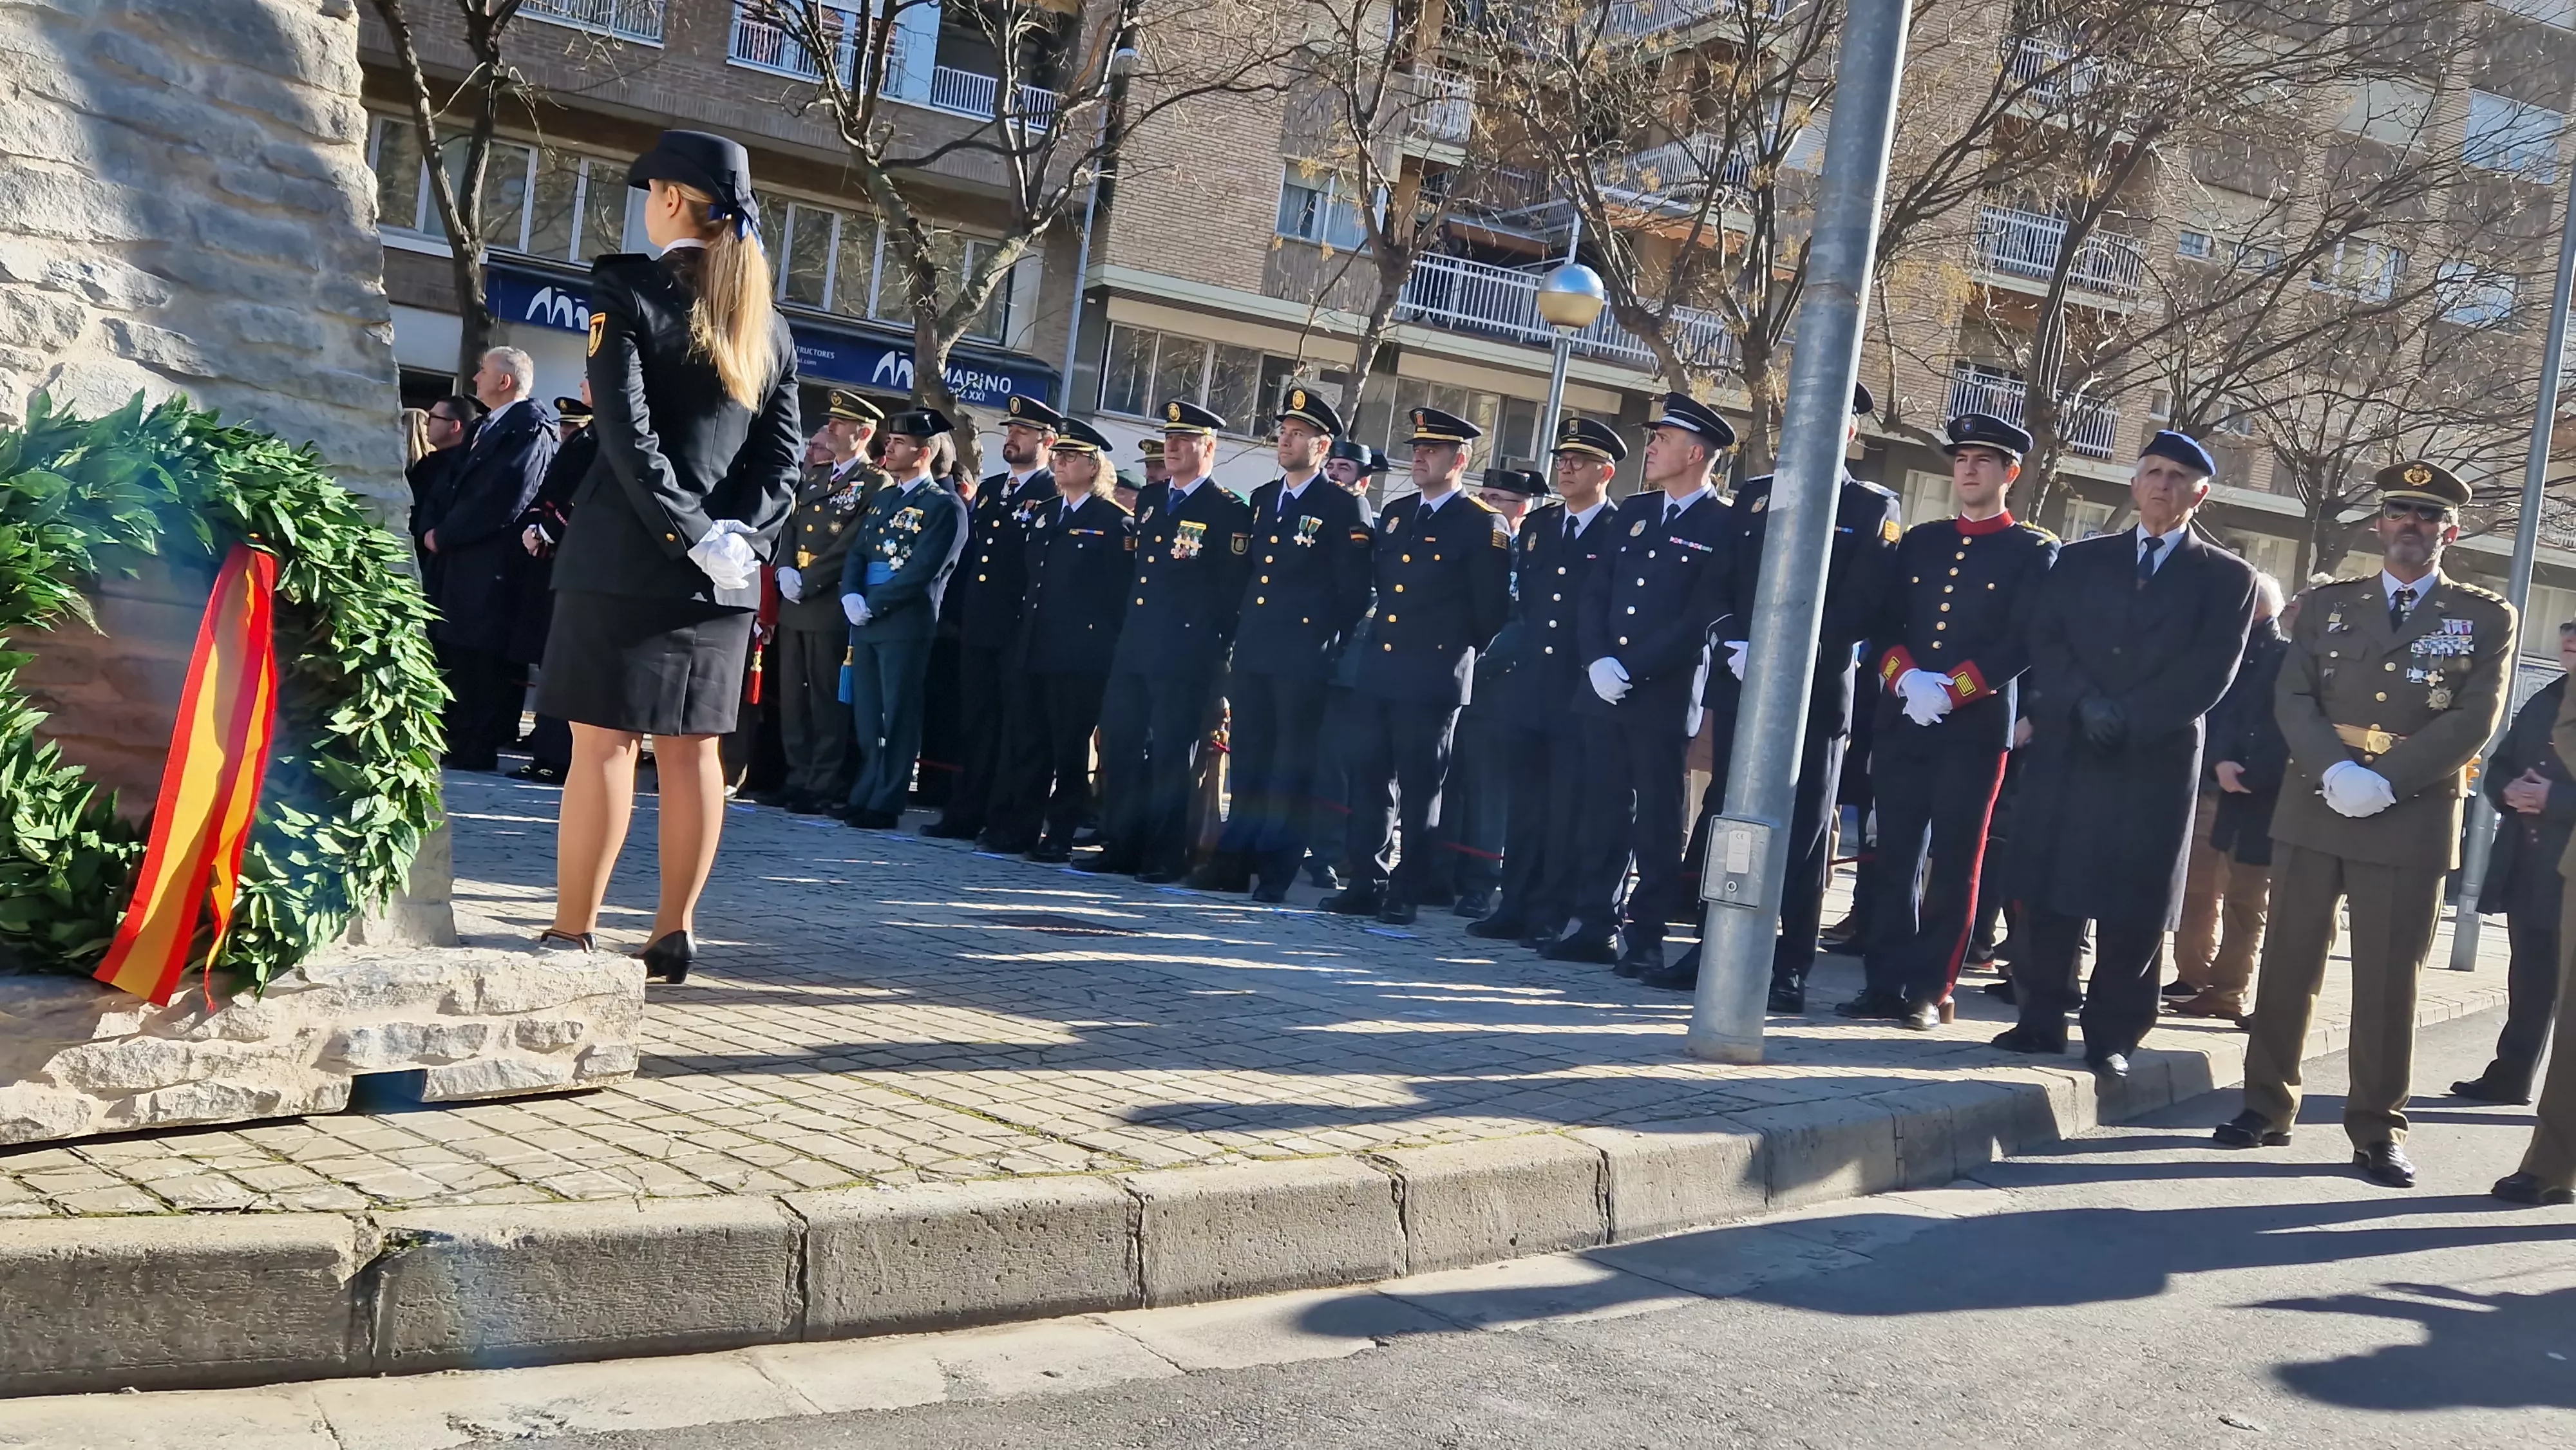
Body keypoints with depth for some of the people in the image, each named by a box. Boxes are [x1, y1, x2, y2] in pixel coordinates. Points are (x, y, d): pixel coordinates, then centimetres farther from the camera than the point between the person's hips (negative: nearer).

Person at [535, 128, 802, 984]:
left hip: (626, 557, -5)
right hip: (726, 580, 5)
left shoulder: (627, 291, -5)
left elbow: (627, 433, -15)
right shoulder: (769, 328, 12)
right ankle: (675, 935, 13)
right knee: (692, 749, 8)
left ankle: (573, 935, 1)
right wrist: (733, 536, -4)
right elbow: (781, 462, 5)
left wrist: (694, 536, -14)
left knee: (603, 741, -2)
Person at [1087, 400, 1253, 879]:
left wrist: (1214, 651, -10)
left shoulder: (1228, 512, -6)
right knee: (1119, 749, 9)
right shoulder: (1149, 499, 15)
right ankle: (1119, 848, 17)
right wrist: (1126, 630, 16)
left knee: (1172, 759, -1)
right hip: (1133, 650, 7)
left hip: (1185, 657, -7)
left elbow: (1234, 592, -8)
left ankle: (1164, 857, 6)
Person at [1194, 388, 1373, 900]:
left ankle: (1275, 873, 5)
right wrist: (1238, 636, 12)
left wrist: (1332, 651, -9)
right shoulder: (1261, 499, 16)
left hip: (1303, 661, -6)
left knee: (1291, 770, 0)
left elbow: (1355, 592, -7)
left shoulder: (1343, 508, -5)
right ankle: (1235, 862, 16)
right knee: (1247, 762, 10)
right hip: (1252, 654, 6)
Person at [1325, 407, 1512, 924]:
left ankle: (1407, 893, 7)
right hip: (1377, 670, 6)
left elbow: (1492, 609, -5)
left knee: (1420, 789, 0)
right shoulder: (1395, 513, 15)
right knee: (1367, 779, 7)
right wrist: (1373, 633, 13)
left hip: (1432, 680, -6)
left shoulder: (1484, 526, -5)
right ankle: (1367, 883, 15)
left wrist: (1459, 653, -1)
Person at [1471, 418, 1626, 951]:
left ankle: (1551, 916, 4)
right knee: (1525, 803, 10)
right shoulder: (1537, 524, 15)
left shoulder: (1625, 532, -4)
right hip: (1529, 690, 6)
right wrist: (1516, 651, 7)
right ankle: (1516, 908, 16)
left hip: (1583, 696, -6)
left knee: (1571, 811, -1)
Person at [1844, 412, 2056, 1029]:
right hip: (1901, 721, 4)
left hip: (1976, 727, -4)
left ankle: (1929, 991, 5)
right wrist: (1905, 678, -10)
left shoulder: (2035, 551, 3)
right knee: (1895, 855, 5)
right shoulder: (1918, 541, 16)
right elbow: (1884, 624, 10)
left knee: (1953, 862, -1)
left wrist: (1951, 691, -16)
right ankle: (1885, 982, 10)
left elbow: (2022, 644, -6)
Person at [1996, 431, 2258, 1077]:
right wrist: (2085, 702, -14)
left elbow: (2212, 668, -4)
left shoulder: (2228, 578, 7)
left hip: (2158, 758, -2)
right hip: (2064, 750, 2)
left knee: (2135, 905, 0)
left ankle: (2112, 1035, 8)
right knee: (2047, 887, 1)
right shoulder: (2081, 559, 14)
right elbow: (2044, 638, 3)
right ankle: (2041, 1018, 10)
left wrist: (2129, 717, -13)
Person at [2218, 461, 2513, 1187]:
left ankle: (2377, 1128, 10)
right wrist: (2335, 771, -15)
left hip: (2412, 821, -2)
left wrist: (2385, 781, -16)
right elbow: (2293, 698, 2)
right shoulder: (2327, 603, 12)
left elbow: (2473, 722, -5)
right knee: (2288, 962, 6)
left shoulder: (2485, 618, 6)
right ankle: (2267, 1103, 16)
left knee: (2389, 978, 1)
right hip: (2313, 809, 2)